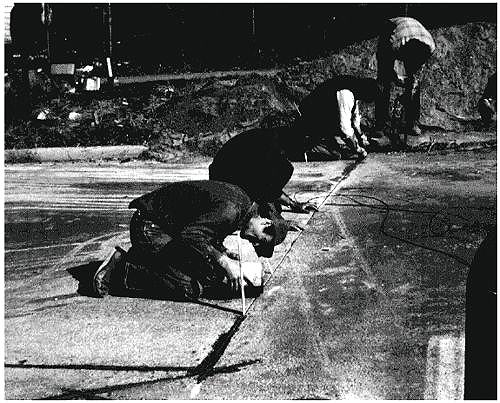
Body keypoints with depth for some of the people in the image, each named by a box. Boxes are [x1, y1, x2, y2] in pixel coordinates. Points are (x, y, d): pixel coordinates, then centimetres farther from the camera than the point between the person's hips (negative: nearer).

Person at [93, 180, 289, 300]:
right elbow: (190, 235, -31)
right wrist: (223, 261, -26)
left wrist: (223, 253, -2)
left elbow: (207, 232, 16)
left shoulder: (241, 199, 6)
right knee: (191, 288, -18)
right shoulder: (231, 210, -25)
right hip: (148, 227, -10)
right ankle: (122, 272, -8)